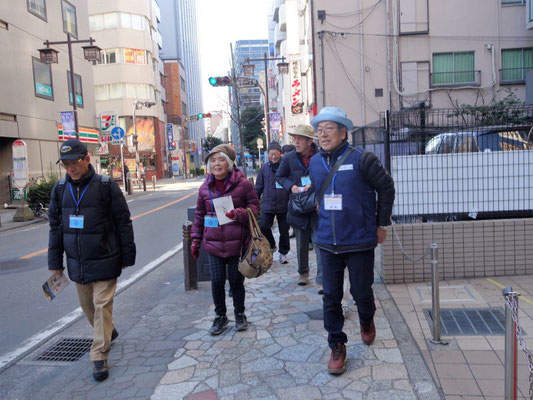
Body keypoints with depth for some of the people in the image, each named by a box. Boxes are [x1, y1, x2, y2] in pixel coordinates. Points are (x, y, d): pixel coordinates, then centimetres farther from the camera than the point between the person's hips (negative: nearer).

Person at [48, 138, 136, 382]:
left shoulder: (106, 186, -10)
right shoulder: (60, 189, 4)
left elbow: (123, 223, -6)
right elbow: (55, 227, 11)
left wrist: (127, 257, -5)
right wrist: (55, 262, 10)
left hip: (104, 261, -5)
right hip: (76, 262, 5)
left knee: (102, 306, -2)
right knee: (87, 305, 18)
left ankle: (99, 357, 7)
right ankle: (108, 332, 42)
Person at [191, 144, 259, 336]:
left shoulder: (242, 183, -4)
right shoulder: (205, 187, 7)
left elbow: (255, 207, 0)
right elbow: (199, 214, 14)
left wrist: (240, 213, -20)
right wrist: (196, 239, 13)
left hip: (236, 243, -2)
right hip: (213, 243, 3)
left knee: (236, 280, 8)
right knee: (216, 281, 5)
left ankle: (240, 315, 31)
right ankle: (220, 316, 26)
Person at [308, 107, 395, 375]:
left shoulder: (361, 159, -11)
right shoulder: (314, 164, 5)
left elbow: (386, 188, -2)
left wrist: (382, 224, 2)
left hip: (360, 242, -4)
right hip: (328, 243, 4)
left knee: (361, 291, 9)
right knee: (331, 297, 7)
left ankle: (366, 321, 44)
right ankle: (337, 347, 23)